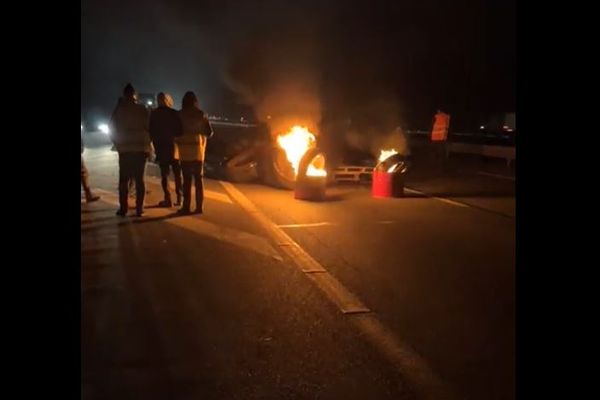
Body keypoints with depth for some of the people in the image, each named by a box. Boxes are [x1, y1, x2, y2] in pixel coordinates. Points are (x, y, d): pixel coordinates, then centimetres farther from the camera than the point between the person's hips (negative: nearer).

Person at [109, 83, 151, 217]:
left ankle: (123, 208, 0)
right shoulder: (142, 110, 1)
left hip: (125, 149, -1)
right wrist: (147, 144, 9)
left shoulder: (119, 110, -2)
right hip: (141, 148, 1)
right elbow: (149, 128, 2)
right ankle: (139, 208, 0)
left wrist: (117, 143, 13)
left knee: (123, 180, 4)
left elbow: (113, 128, 1)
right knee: (139, 179, 4)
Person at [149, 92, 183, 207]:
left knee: (164, 174, 5)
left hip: (161, 148, 0)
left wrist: (156, 145, 11)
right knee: (177, 174, 10)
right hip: (174, 147, 0)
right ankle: (179, 198, 9)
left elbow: (151, 132, 1)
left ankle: (168, 199, 0)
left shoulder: (154, 115, -2)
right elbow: (180, 131, -5)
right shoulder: (175, 113, -5)